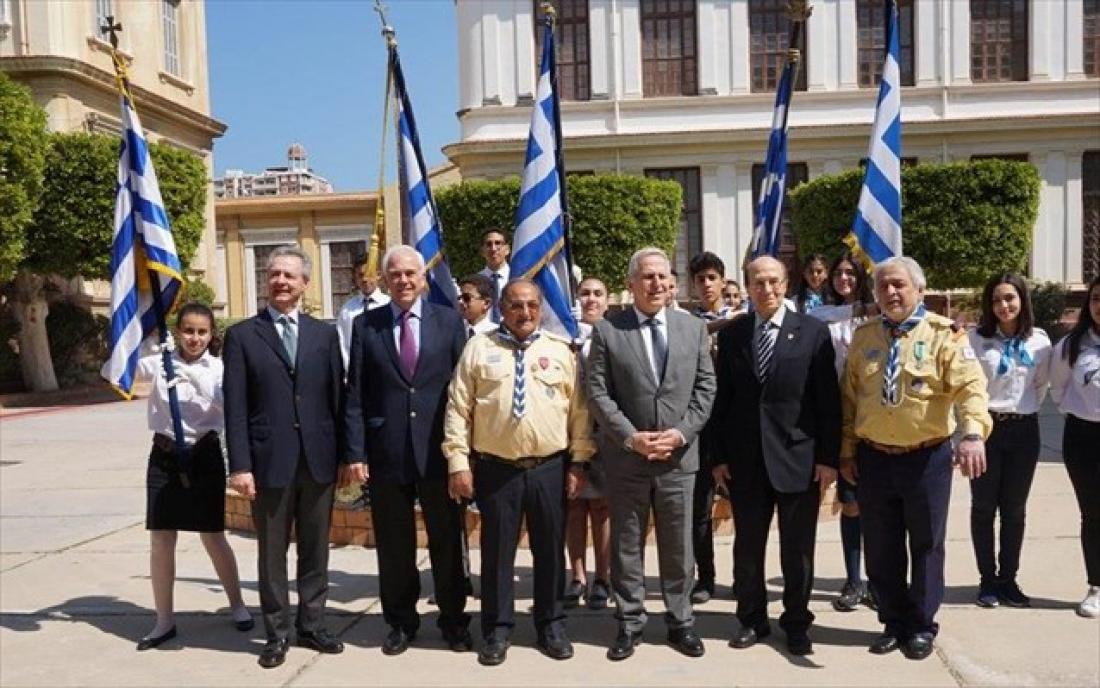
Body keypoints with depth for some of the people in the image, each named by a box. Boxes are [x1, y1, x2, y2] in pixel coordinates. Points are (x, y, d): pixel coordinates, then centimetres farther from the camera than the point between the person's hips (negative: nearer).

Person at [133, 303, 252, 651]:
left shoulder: (218, 368, -4)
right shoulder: (160, 362, 1)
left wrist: (195, 378, -29)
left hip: (204, 455, -2)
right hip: (164, 456, 2)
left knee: (213, 537, 7)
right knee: (161, 540, 5)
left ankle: (237, 604, 26)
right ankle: (165, 620, 20)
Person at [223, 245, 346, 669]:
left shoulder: (325, 334, 8)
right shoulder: (242, 335, 2)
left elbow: (337, 397, 7)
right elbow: (235, 406, -4)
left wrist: (346, 454, 2)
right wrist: (240, 465, -11)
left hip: (319, 458, 2)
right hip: (270, 460, -2)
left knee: (316, 550, 12)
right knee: (272, 553, 9)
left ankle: (312, 625, 27)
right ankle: (277, 633, 23)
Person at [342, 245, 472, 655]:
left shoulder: (449, 320, 3)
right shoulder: (365, 325, 4)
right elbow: (355, 395, 1)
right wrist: (355, 453, -5)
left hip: (438, 450, 0)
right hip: (385, 452, 1)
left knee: (446, 540, 10)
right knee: (394, 544, 11)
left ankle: (453, 619, 27)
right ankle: (401, 621, 28)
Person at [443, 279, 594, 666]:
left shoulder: (560, 350, 5)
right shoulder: (478, 348, 2)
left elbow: (579, 410, 5)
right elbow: (458, 408, -1)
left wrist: (578, 462, 0)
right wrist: (458, 462, -6)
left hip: (550, 467, 1)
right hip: (495, 468, -1)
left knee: (550, 549, 11)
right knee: (497, 549, 8)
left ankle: (551, 625, 28)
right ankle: (498, 629, 24)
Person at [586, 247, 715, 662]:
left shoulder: (693, 328, 6)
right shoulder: (607, 331, -2)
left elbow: (705, 387, 4)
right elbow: (598, 393, -6)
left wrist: (682, 432, -9)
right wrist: (631, 437, -14)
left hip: (679, 456, 2)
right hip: (625, 458, -1)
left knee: (678, 547, 11)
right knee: (626, 546, 9)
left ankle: (680, 623, 25)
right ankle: (629, 624, 22)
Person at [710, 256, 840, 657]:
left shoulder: (812, 332, -1)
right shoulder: (730, 335, 5)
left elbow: (828, 400, -3)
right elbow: (722, 399, 6)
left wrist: (829, 457, -7)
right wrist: (719, 456, 3)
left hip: (798, 456, -2)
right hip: (744, 458, 2)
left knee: (798, 549, 9)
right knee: (747, 546, 11)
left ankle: (796, 623, 25)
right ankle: (752, 619, 27)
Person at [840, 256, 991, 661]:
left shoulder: (943, 334, -7)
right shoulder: (864, 336, 6)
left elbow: (970, 387, -19)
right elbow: (849, 397, 10)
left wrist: (973, 432, -36)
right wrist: (847, 451, 8)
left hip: (926, 458, -3)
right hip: (873, 458, 3)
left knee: (926, 546, 10)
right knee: (880, 548, 11)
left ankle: (921, 626, 26)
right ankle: (894, 622, 28)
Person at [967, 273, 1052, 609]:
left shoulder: (1039, 341, 1)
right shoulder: (976, 339, -7)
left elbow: (1041, 385, 11)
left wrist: (1025, 409, 6)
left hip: (1023, 430, 2)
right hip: (985, 426, -2)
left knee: (1014, 509, 8)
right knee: (983, 507, 5)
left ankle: (1008, 579, 19)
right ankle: (988, 580, 16)